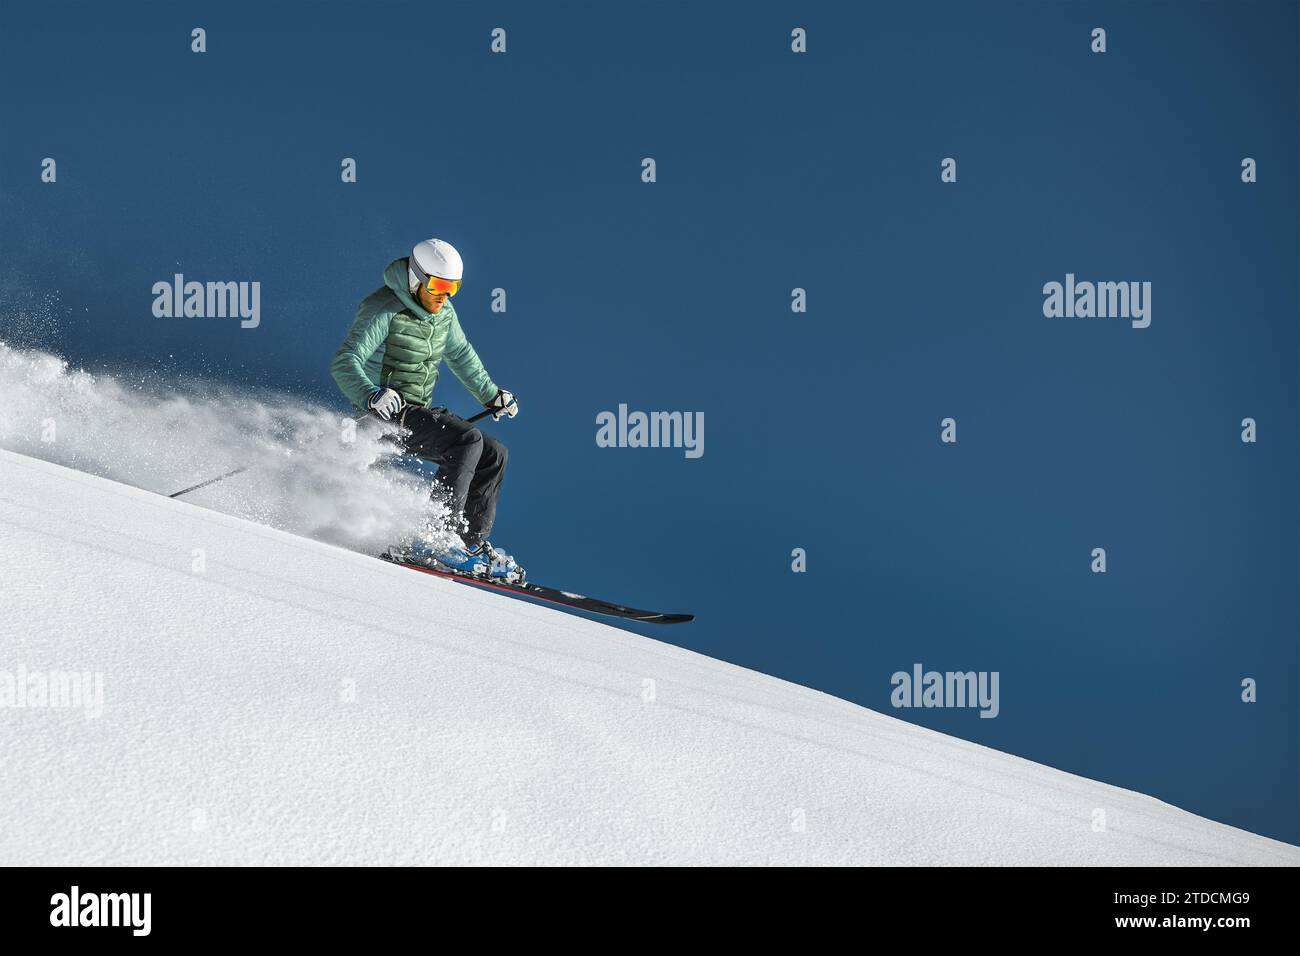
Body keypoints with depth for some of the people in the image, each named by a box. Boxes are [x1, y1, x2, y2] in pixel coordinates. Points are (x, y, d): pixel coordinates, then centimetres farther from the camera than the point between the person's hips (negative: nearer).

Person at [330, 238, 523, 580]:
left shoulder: (443, 311, 8)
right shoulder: (384, 310, -15)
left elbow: (460, 353, 27)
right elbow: (344, 363, -21)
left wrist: (490, 394, 29)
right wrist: (371, 396, -39)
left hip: (421, 413, 8)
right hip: (390, 411, -8)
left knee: (493, 454, 1)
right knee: (467, 440, -26)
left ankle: (473, 541, 8)